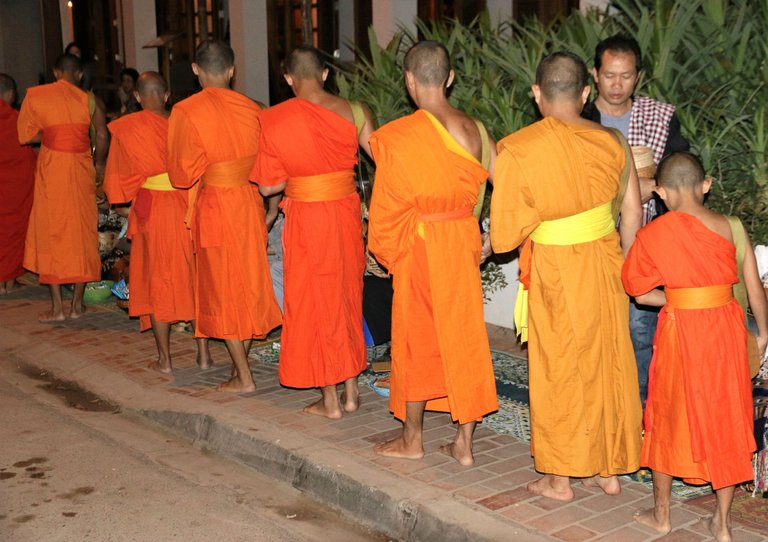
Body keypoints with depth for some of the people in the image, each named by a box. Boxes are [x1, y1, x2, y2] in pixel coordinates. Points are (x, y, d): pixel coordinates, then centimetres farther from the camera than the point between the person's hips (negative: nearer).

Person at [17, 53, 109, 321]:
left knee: (51, 232, 6)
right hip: (81, 169, 1)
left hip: (51, 169, -1)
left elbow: (26, 135, 1)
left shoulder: (36, 96, 1)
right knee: (81, 232, 9)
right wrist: (99, 163, 9)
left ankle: (57, 307, 6)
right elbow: (103, 136, -6)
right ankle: (77, 304, 13)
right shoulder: (88, 99, 1)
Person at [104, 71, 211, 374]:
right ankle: (204, 353, 13)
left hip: (151, 210, -1)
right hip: (188, 209, 2)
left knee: (157, 280, 8)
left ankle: (164, 359, 11)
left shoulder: (126, 129, -4)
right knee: (195, 276, 10)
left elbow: (118, 175, 4)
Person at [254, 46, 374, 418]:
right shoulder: (353, 112, -2)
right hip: (347, 213, 3)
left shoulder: (272, 120, -8)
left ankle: (329, 401, 13)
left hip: (305, 218, -3)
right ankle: (351, 392, 24)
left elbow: (267, 186, -6)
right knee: (347, 297, 17)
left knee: (314, 303, 8)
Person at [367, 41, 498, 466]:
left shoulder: (396, 137, -14)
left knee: (416, 337, 9)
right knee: (464, 337, 10)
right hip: (463, 242, 4)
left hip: (418, 247, -4)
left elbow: (387, 207, -9)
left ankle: (412, 439, 23)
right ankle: (464, 443, 17)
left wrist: (384, 251, 7)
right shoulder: (474, 130, -1)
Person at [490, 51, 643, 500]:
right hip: (605, 265, 4)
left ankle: (560, 478, 21)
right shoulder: (611, 142, -5)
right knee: (608, 365, 16)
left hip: (555, 273, -3)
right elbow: (633, 215, 3)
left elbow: (505, 236, -15)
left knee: (558, 370, 10)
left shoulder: (517, 150, -16)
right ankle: (610, 469, 28)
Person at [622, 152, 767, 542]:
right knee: (726, 421, 12)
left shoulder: (653, 234, -8)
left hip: (680, 332, -2)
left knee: (668, 419, 14)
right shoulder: (731, 228, -2)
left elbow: (641, 293, -2)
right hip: (726, 329, 2)